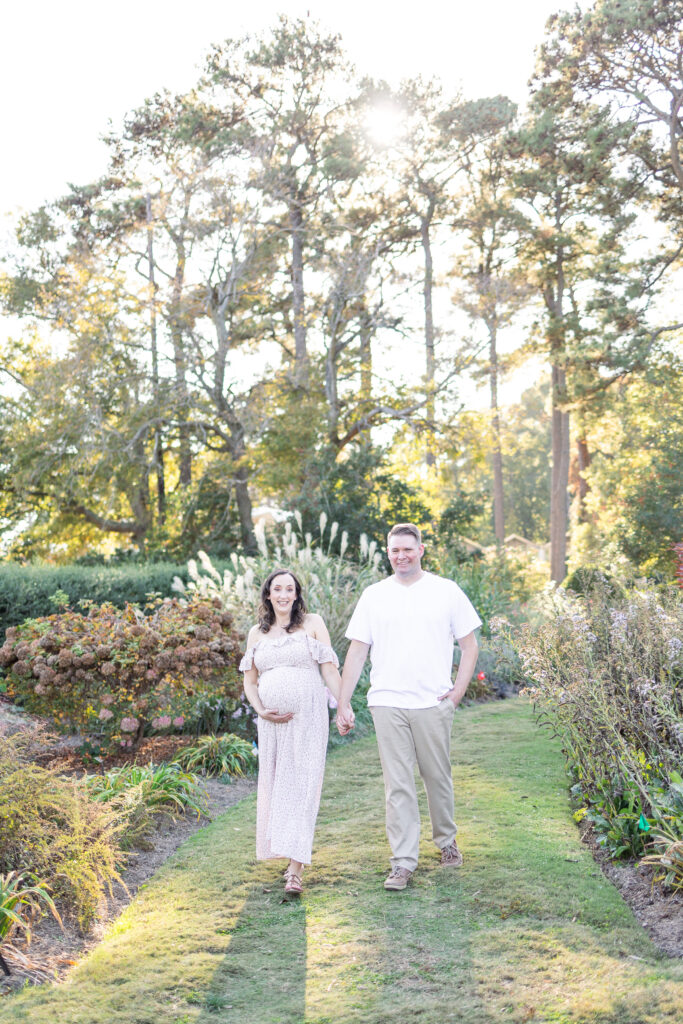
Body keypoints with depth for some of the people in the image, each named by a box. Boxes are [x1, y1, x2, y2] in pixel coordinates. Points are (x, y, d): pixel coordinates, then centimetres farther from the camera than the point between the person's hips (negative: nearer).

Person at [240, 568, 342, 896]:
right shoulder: (257, 632, 12)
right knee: (274, 783, 8)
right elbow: (249, 680, 15)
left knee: (301, 786, -9)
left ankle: (295, 868, -12)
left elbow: (329, 669, 0)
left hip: (308, 716, -4)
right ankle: (287, 848, 27)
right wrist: (260, 710, -1)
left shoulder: (312, 623, 4)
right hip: (272, 721, 4)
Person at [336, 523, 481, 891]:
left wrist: (459, 690, -2)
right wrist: (343, 703, 0)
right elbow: (357, 651, 5)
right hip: (387, 704, 0)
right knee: (397, 785, 0)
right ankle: (403, 863, 5)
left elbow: (469, 644, 8)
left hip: (434, 704, 0)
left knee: (438, 778, 11)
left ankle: (446, 841, 34)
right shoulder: (374, 595, 6)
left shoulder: (446, 591, 4)